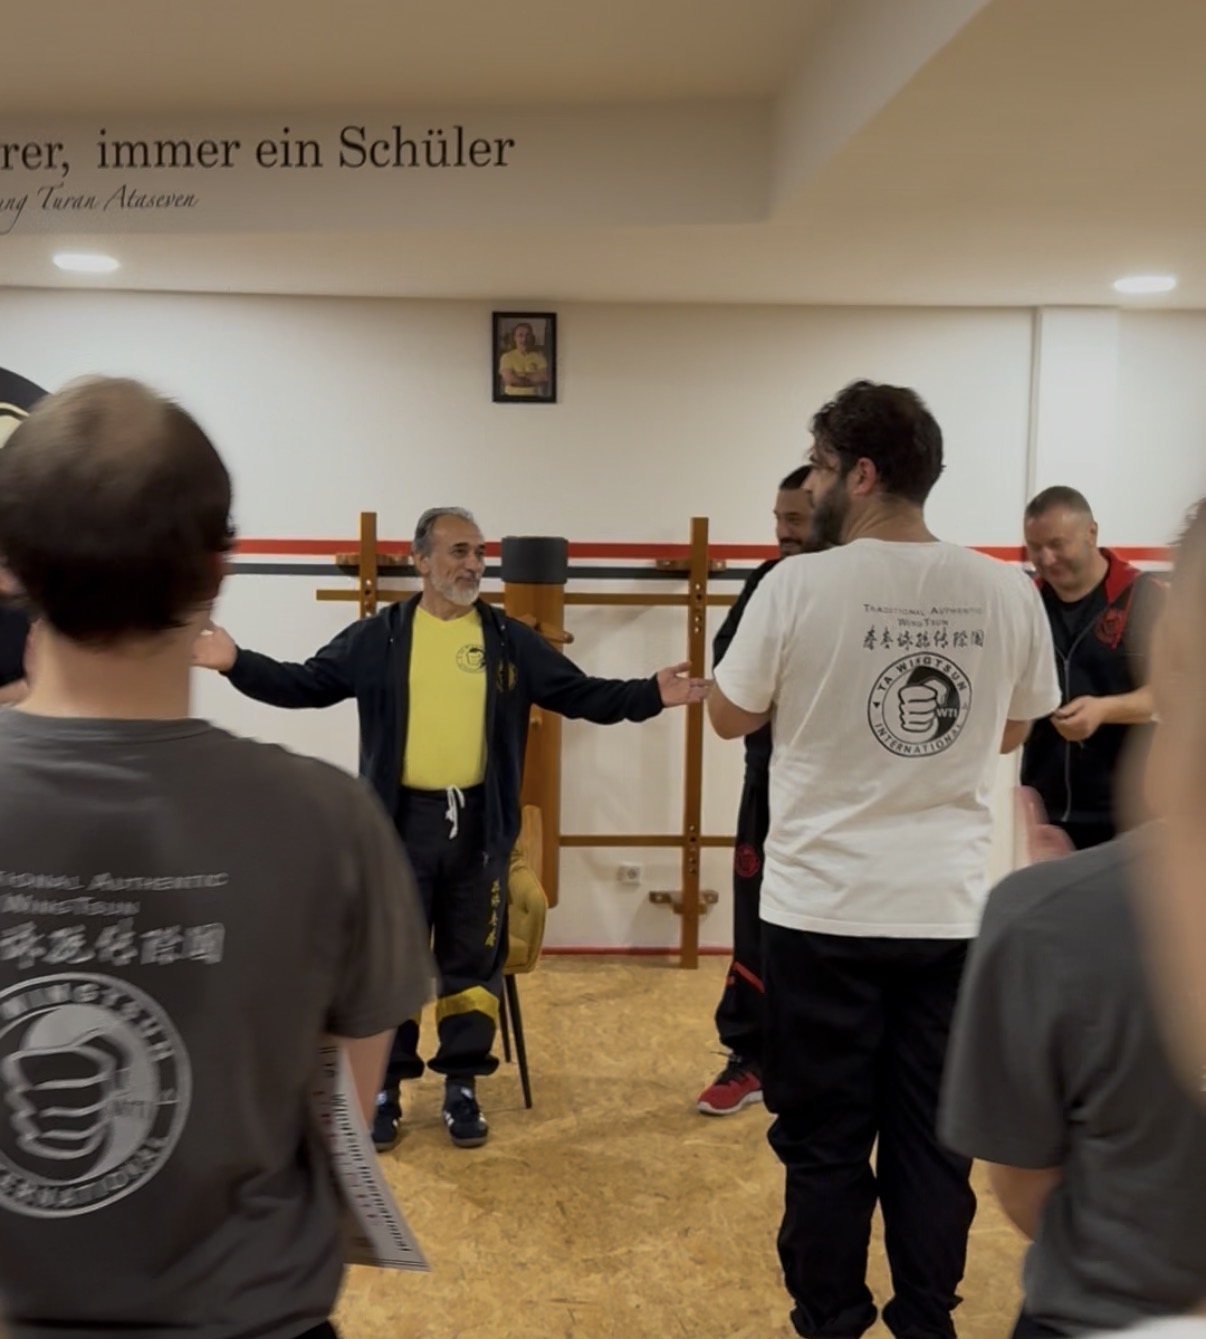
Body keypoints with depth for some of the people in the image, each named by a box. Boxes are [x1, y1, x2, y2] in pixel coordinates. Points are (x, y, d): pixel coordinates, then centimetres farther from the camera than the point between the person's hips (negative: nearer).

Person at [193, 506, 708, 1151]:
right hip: (401, 822, -1)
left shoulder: (511, 641, 6)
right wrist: (236, 662, -10)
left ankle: (461, 1086, 24)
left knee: (472, 960, 10)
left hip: (479, 823, 2)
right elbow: (305, 685, 3)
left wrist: (652, 693, -6)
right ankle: (385, 1086, 22)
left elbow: (582, 694, 6)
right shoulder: (377, 637, 2)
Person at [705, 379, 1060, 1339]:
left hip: (825, 909, -3)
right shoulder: (1008, 592, -2)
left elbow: (730, 717, 1)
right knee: (933, 1136, 15)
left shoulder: (801, 586, -12)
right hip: (952, 910, 3)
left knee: (825, 1140, 12)